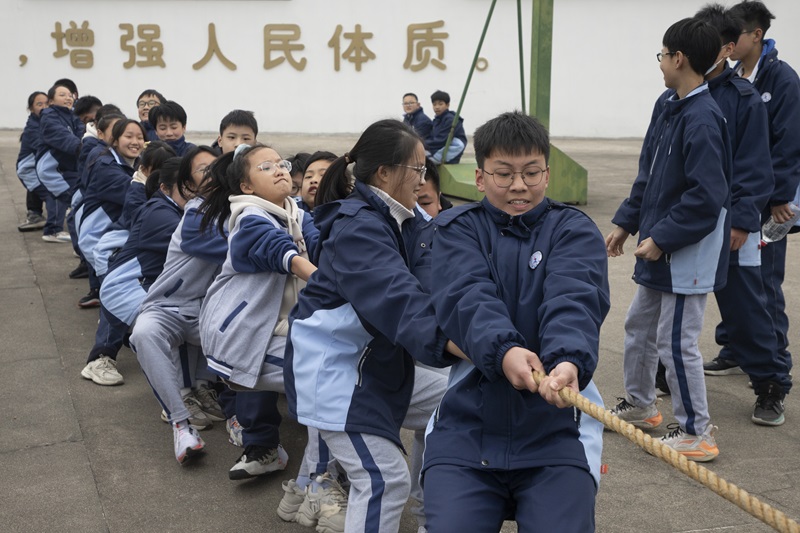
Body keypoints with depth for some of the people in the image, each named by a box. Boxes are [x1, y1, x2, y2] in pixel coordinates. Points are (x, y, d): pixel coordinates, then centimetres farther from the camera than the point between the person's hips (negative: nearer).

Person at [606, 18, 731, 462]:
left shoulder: (702, 119, -23)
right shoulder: (666, 108, 6)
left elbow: (706, 196, -26)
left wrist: (661, 239, -21)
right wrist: (625, 223, 13)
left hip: (689, 251, -10)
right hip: (658, 245, 10)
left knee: (675, 340, -2)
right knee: (639, 325, 21)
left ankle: (696, 433, 14)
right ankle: (638, 405, 39)